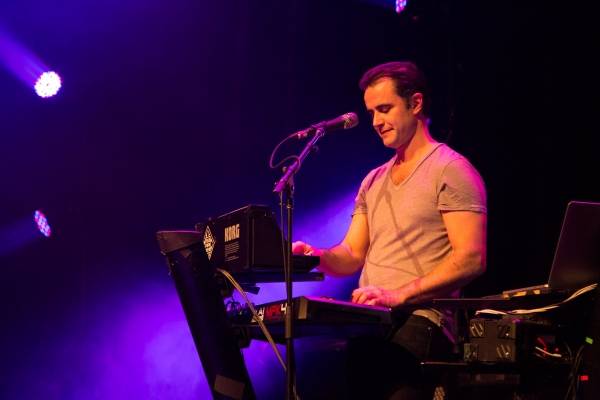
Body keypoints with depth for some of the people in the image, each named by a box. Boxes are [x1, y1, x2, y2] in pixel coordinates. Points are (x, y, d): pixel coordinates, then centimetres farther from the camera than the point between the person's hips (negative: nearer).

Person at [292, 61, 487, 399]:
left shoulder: (451, 170, -1)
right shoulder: (374, 181, 22)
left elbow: (471, 258, -11)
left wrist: (400, 295, -19)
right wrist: (316, 256, -2)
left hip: (420, 324, -7)